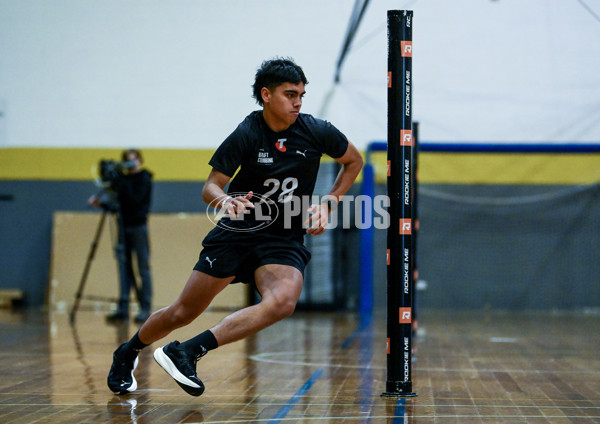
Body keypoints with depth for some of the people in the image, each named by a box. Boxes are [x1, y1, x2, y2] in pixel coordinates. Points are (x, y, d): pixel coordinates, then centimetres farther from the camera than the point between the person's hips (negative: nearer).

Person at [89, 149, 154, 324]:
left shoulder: (144, 178, -4)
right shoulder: (123, 178, 12)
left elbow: (135, 199, -18)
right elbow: (118, 202, 13)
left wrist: (120, 185, -22)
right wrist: (100, 202, -2)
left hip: (138, 226, -6)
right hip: (124, 226, 6)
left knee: (143, 268, -3)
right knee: (124, 268, 3)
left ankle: (145, 308, 0)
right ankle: (123, 309, 2)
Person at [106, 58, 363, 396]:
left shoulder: (317, 132, -5)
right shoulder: (247, 135, -10)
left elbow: (354, 161, 13)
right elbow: (210, 187, -7)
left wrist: (328, 203, 1)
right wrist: (226, 201, -31)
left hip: (285, 240, 1)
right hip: (238, 231, -1)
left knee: (283, 302, -31)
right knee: (183, 313, 2)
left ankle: (188, 352, -26)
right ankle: (127, 353, 32)